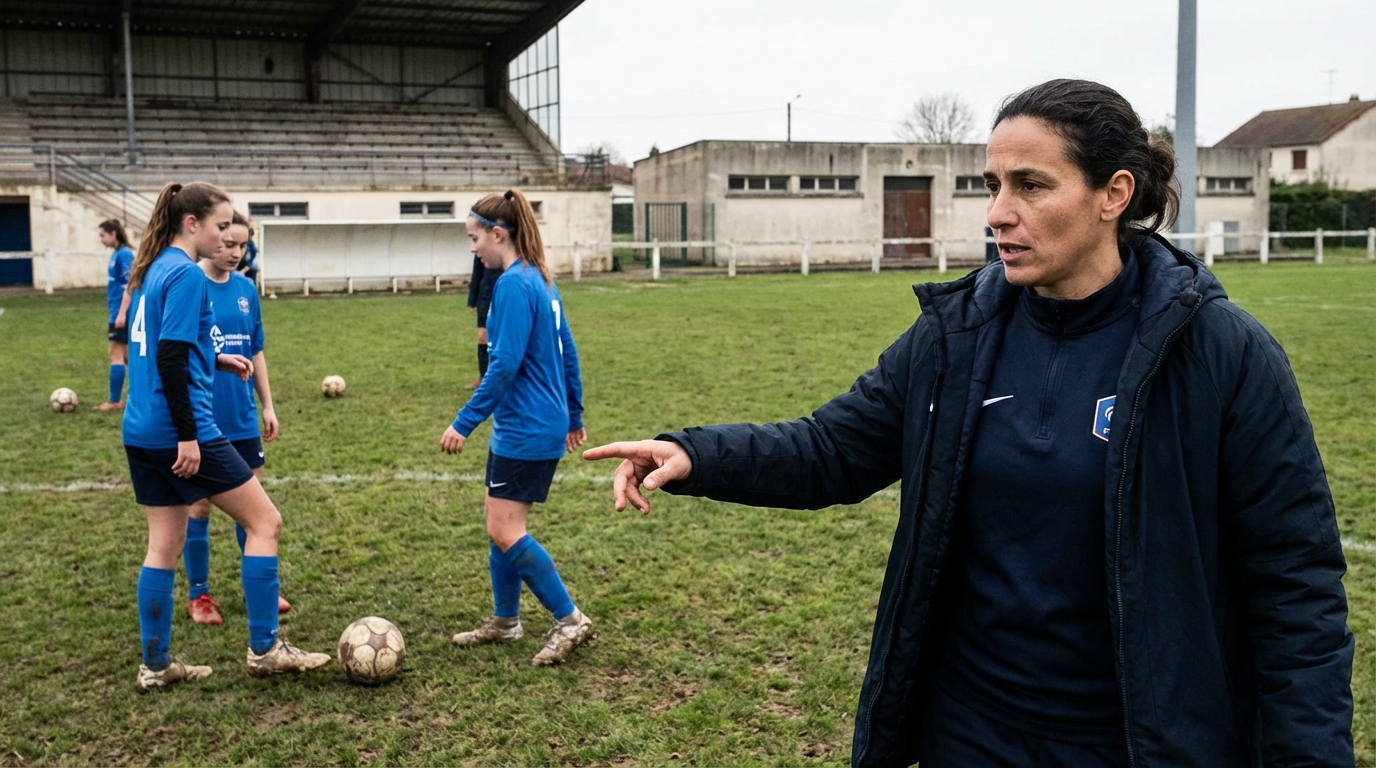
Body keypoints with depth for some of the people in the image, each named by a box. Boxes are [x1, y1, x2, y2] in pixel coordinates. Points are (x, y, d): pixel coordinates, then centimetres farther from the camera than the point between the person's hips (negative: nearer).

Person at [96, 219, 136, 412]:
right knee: (126, 354, 13)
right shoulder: (116, 254, 14)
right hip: (117, 312, 10)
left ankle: (115, 401, 0)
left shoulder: (124, 254, -14)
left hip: (121, 313, -10)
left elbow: (129, 285, -20)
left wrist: (121, 313, -23)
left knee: (116, 354, -5)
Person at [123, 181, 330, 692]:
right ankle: (264, 650, 6)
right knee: (264, 521, 1)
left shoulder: (150, 271, 14)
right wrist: (188, 435, -21)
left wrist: (215, 360, 21)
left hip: (141, 433, 9)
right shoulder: (187, 274, -14)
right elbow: (171, 358, -21)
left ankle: (155, 665, 19)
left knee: (164, 544, 13)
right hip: (180, 430, -9)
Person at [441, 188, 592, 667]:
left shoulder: (513, 285, -17)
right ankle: (504, 622, 27)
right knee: (497, 518, 16)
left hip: (526, 430, -10)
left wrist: (464, 422, -19)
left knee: (505, 533, -6)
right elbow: (567, 353, 17)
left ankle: (570, 621, 3)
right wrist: (573, 416, 23)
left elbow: (505, 364, -23)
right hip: (544, 424, 10)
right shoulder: (541, 280, 12)